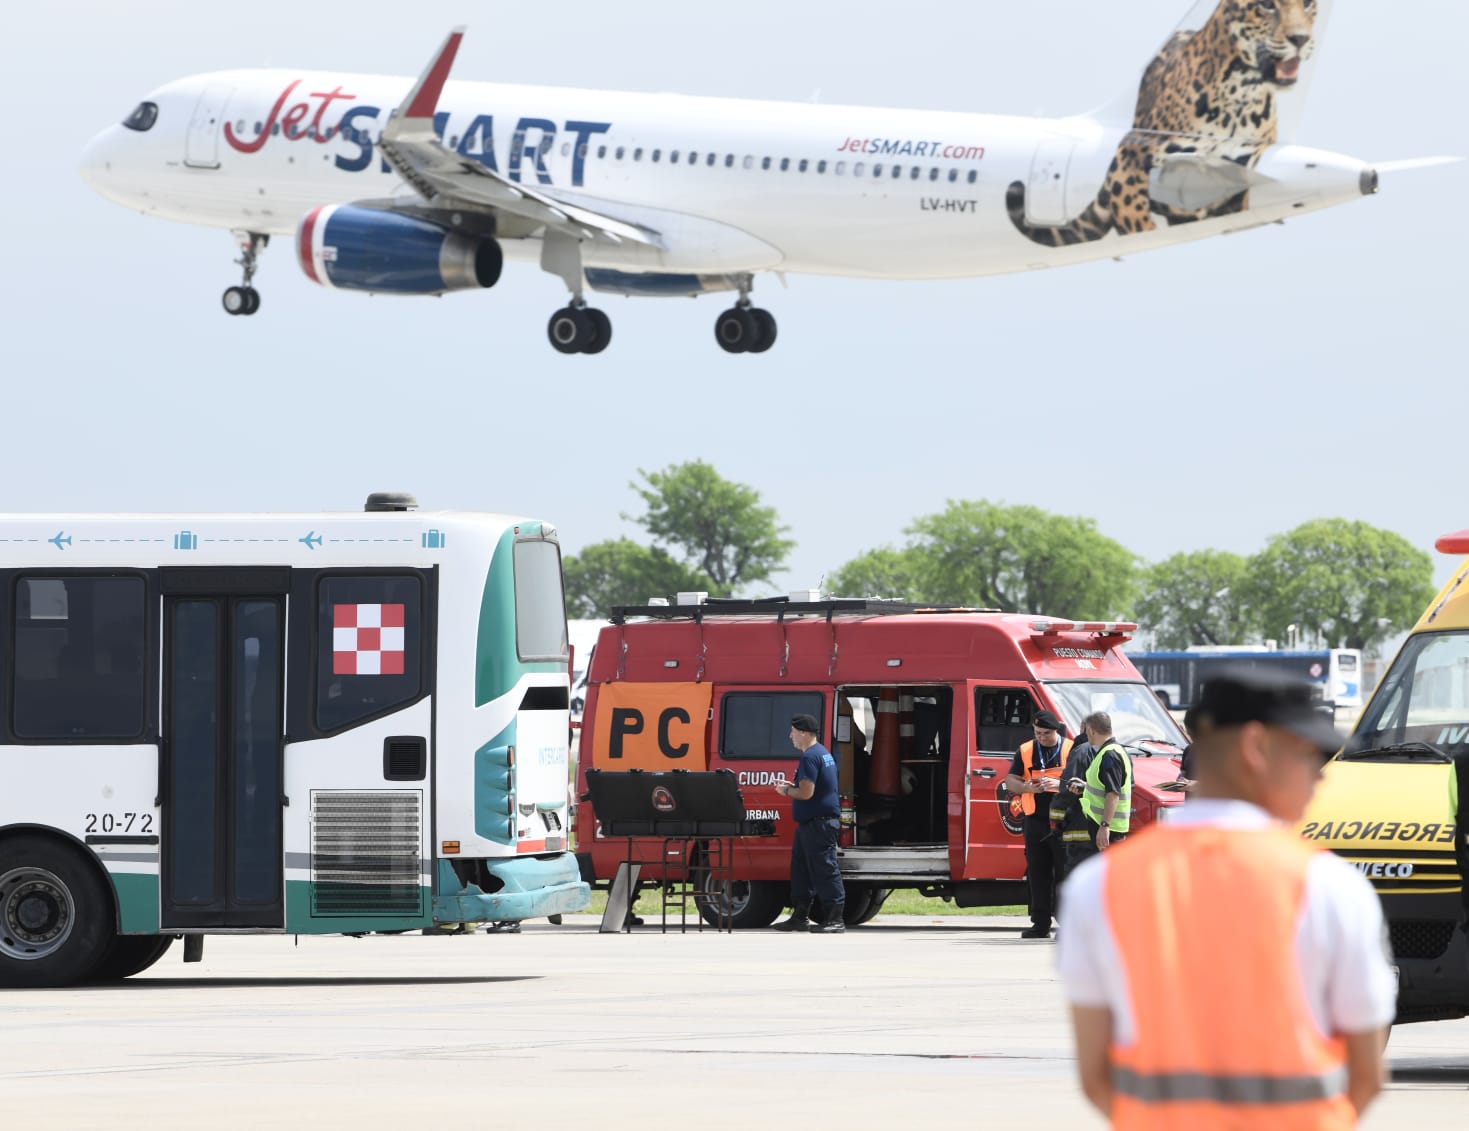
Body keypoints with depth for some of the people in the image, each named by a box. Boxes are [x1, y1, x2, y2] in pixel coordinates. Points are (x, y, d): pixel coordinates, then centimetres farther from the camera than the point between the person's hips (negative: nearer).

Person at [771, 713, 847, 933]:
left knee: (824, 870, -9)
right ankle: (800, 916, 19)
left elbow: (806, 793, -22)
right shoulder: (823, 753, 18)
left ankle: (835, 919, -8)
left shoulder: (810, 757, -17)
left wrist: (787, 791, -5)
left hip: (818, 823, -11)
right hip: (814, 822, 11)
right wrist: (793, 786, 18)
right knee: (800, 868, 14)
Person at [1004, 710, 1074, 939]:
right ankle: (1040, 924, 7)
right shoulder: (1025, 752, 11)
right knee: (1037, 873, 4)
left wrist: (1059, 784, -20)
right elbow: (1010, 782, 12)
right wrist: (1027, 788, -10)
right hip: (1035, 821, 3)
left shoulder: (1071, 750, 2)